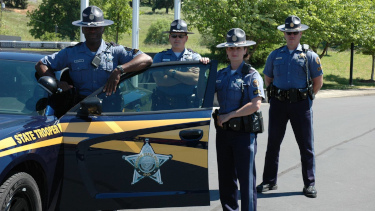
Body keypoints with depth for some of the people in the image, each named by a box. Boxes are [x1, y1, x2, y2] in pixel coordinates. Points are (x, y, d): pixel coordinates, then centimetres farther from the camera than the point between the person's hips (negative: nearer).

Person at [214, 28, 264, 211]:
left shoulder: (252, 75, -4)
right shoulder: (220, 74, 12)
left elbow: (255, 105, -15)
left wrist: (229, 115, -15)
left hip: (244, 132, -6)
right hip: (223, 132, 6)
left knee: (246, 178, -3)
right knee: (225, 177, 12)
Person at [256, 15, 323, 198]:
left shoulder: (309, 56, 3)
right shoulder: (275, 55, 9)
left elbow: (318, 82, 9)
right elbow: (267, 79, 19)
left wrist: (307, 97, 7)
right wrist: (275, 95, 10)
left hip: (301, 104, -2)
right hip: (278, 104, 2)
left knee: (306, 145, 2)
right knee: (273, 144, 7)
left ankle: (309, 184, 10)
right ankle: (269, 181, 17)